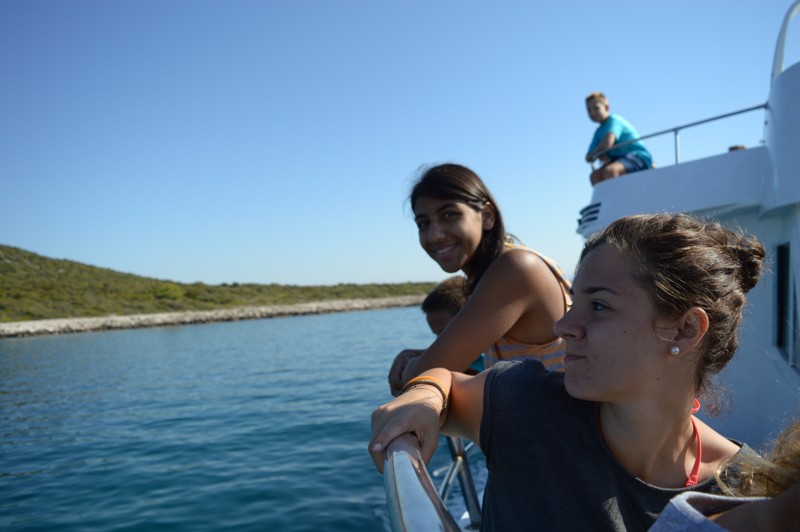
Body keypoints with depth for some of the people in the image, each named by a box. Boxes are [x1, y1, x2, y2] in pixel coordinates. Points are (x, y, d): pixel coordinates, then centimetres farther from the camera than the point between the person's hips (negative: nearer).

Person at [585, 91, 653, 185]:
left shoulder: (614, 120, -8)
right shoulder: (599, 132, 15)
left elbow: (607, 143, -27)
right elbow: (590, 156, 8)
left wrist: (594, 154, -9)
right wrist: (602, 156, -13)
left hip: (639, 157, -8)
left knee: (609, 171, -34)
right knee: (595, 176, -12)